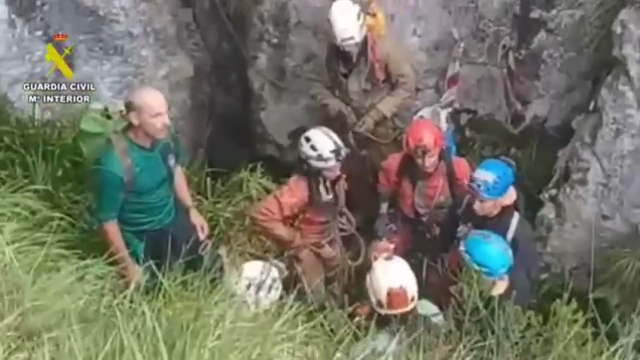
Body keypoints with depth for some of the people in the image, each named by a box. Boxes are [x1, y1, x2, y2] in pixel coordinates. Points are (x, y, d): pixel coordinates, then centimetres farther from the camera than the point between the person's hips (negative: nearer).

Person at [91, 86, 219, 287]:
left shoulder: (166, 137, -16)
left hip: (175, 218, 6)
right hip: (143, 237, -6)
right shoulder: (113, 166, -35)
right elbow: (107, 219, -23)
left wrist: (191, 209, 3)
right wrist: (128, 265, -16)